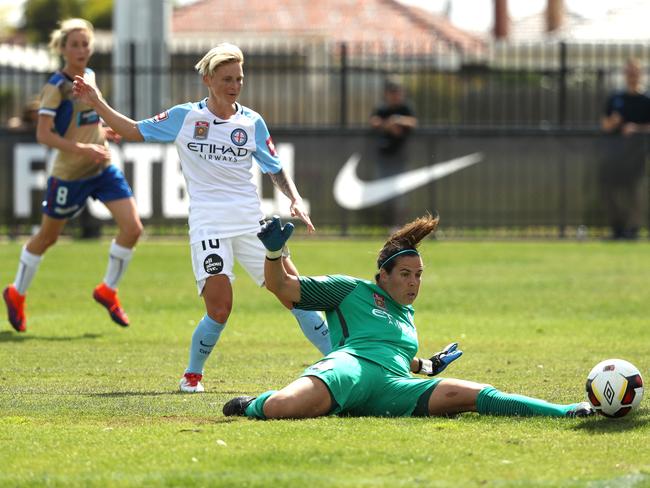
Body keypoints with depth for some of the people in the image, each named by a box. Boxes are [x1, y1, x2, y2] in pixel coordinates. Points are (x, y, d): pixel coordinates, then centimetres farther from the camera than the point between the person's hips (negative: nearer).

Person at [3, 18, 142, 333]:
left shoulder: (89, 77, 7)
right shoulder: (56, 86, -15)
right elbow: (43, 135, -21)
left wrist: (102, 132, 7)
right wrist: (83, 149, -28)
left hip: (102, 168, 6)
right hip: (69, 174, -6)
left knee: (132, 227, -8)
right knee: (47, 237, 9)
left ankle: (108, 290, 11)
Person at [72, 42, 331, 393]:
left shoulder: (252, 122, 8)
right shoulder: (184, 117, 3)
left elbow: (275, 169, 17)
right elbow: (134, 131, 12)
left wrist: (295, 199, 1)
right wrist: (97, 104, 2)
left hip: (251, 223, 2)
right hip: (207, 225, -2)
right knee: (218, 310, -16)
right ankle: (192, 374, 6)